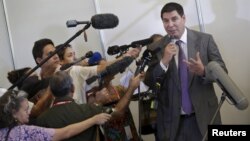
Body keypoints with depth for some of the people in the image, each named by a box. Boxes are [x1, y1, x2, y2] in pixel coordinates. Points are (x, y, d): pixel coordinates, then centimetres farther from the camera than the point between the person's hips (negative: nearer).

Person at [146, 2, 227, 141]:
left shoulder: (205, 39, -3)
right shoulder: (157, 47, -1)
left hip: (203, 115, 0)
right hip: (172, 119, 0)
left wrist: (203, 71, -23)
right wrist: (164, 61, -19)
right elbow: (150, 82, -3)